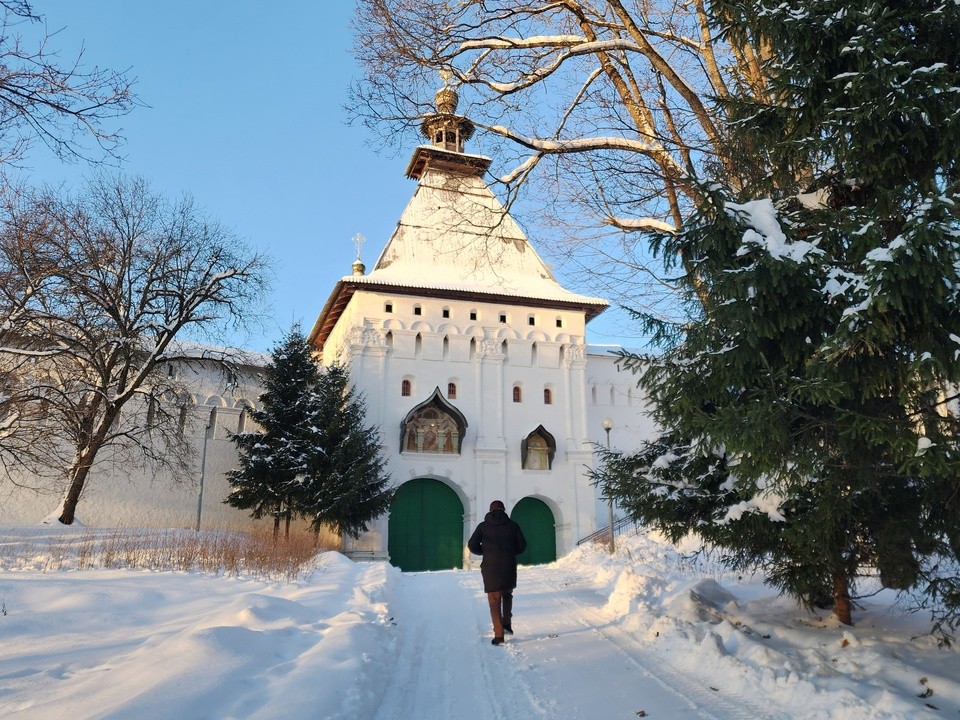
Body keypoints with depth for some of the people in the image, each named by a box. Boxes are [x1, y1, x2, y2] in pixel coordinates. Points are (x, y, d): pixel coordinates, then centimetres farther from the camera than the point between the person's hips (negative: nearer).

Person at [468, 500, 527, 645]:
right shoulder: (512, 525, 5)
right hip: (509, 566, 1)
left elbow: (472, 545, -1)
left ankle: (499, 635, 0)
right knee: (507, 594, 24)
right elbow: (522, 545, 5)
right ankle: (507, 623, 10)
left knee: (494, 601, 5)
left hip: (490, 567, -1)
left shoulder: (483, 526, 3)